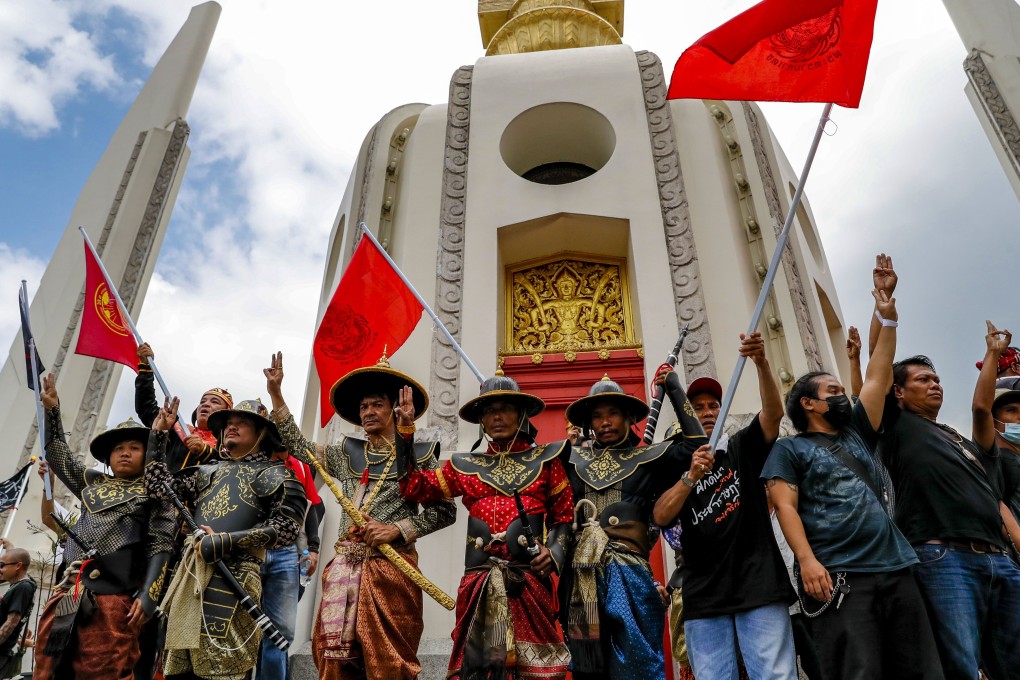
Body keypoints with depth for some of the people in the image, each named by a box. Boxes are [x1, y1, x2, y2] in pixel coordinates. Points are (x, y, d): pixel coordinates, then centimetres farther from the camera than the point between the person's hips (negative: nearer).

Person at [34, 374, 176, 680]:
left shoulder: (155, 492, 6)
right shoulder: (92, 483, 21)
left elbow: (161, 546, -2)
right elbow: (58, 454, 31)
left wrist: (147, 595, -13)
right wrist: (51, 408, 25)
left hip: (113, 599, -5)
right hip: (68, 594, 5)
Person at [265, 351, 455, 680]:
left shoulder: (418, 455, 1)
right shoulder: (347, 453, 14)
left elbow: (445, 510, -1)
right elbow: (299, 447, 16)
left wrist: (397, 529, -13)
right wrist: (276, 392, 11)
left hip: (390, 569, -4)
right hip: (345, 568, 4)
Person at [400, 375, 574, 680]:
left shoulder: (544, 460, 11)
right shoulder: (466, 466, 15)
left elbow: (565, 516, 13)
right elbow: (414, 487, 9)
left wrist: (554, 551, -6)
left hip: (530, 579, -1)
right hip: (479, 581, 2)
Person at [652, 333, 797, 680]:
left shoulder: (743, 446, 10)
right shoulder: (677, 465, 11)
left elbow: (774, 413, -9)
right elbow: (661, 517, -4)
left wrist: (761, 363, -25)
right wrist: (691, 476, -18)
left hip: (759, 583, -1)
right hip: (703, 594, 1)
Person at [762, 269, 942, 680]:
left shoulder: (857, 435, 21)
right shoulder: (790, 449, 6)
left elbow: (878, 379, 19)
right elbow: (785, 507, -5)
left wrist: (889, 321, 18)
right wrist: (807, 560, -18)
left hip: (895, 569, 6)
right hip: (837, 576, -6)